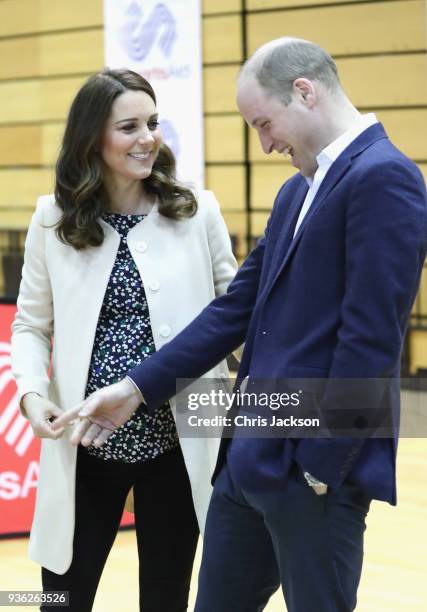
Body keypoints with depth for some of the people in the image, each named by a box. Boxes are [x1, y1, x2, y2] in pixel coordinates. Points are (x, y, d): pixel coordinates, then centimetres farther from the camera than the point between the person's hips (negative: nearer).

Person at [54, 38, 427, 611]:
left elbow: (371, 338, -19)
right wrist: (137, 388, 11)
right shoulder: (298, 190, 17)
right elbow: (238, 308, 17)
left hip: (316, 464, -9)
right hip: (250, 457, 9)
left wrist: (322, 465, -17)